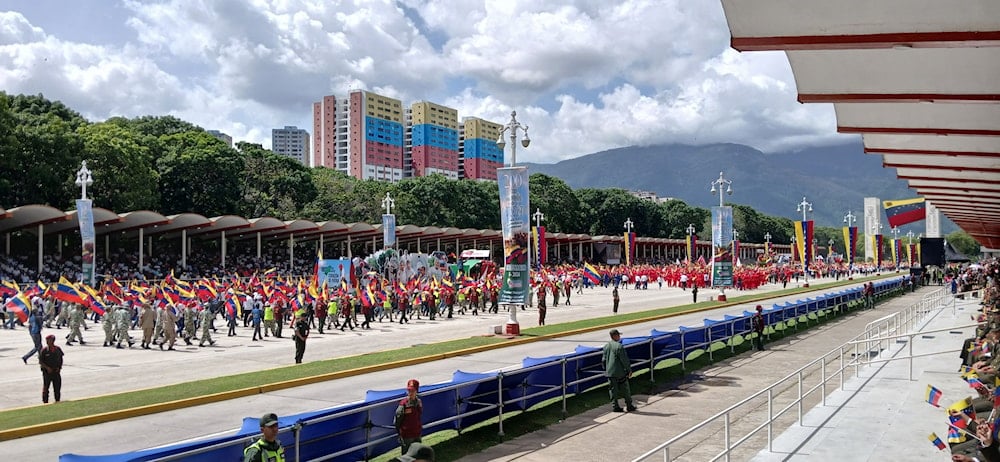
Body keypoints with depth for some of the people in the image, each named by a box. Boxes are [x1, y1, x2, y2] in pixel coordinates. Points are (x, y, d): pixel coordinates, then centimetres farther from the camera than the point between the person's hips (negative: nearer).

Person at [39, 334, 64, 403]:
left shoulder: (58, 349, 2)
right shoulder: (44, 350, -8)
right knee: (45, 388, 3)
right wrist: (47, 368, -16)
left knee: (57, 388, 9)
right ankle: (45, 402, 14)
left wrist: (59, 367, -1)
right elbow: (40, 362, -6)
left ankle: (57, 402, 22)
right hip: (47, 372, -3)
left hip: (56, 371, 3)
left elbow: (61, 359, 12)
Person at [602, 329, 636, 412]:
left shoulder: (606, 346, 5)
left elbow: (603, 360, 11)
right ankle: (629, 406, 16)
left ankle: (615, 407, 10)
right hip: (620, 372, -6)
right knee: (625, 390, 7)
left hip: (610, 372, 6)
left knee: (613, 390, 9)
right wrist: (629, 370, -8)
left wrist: (606, 369, 22)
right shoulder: (619, 346, -17)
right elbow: (624, 360, -16)